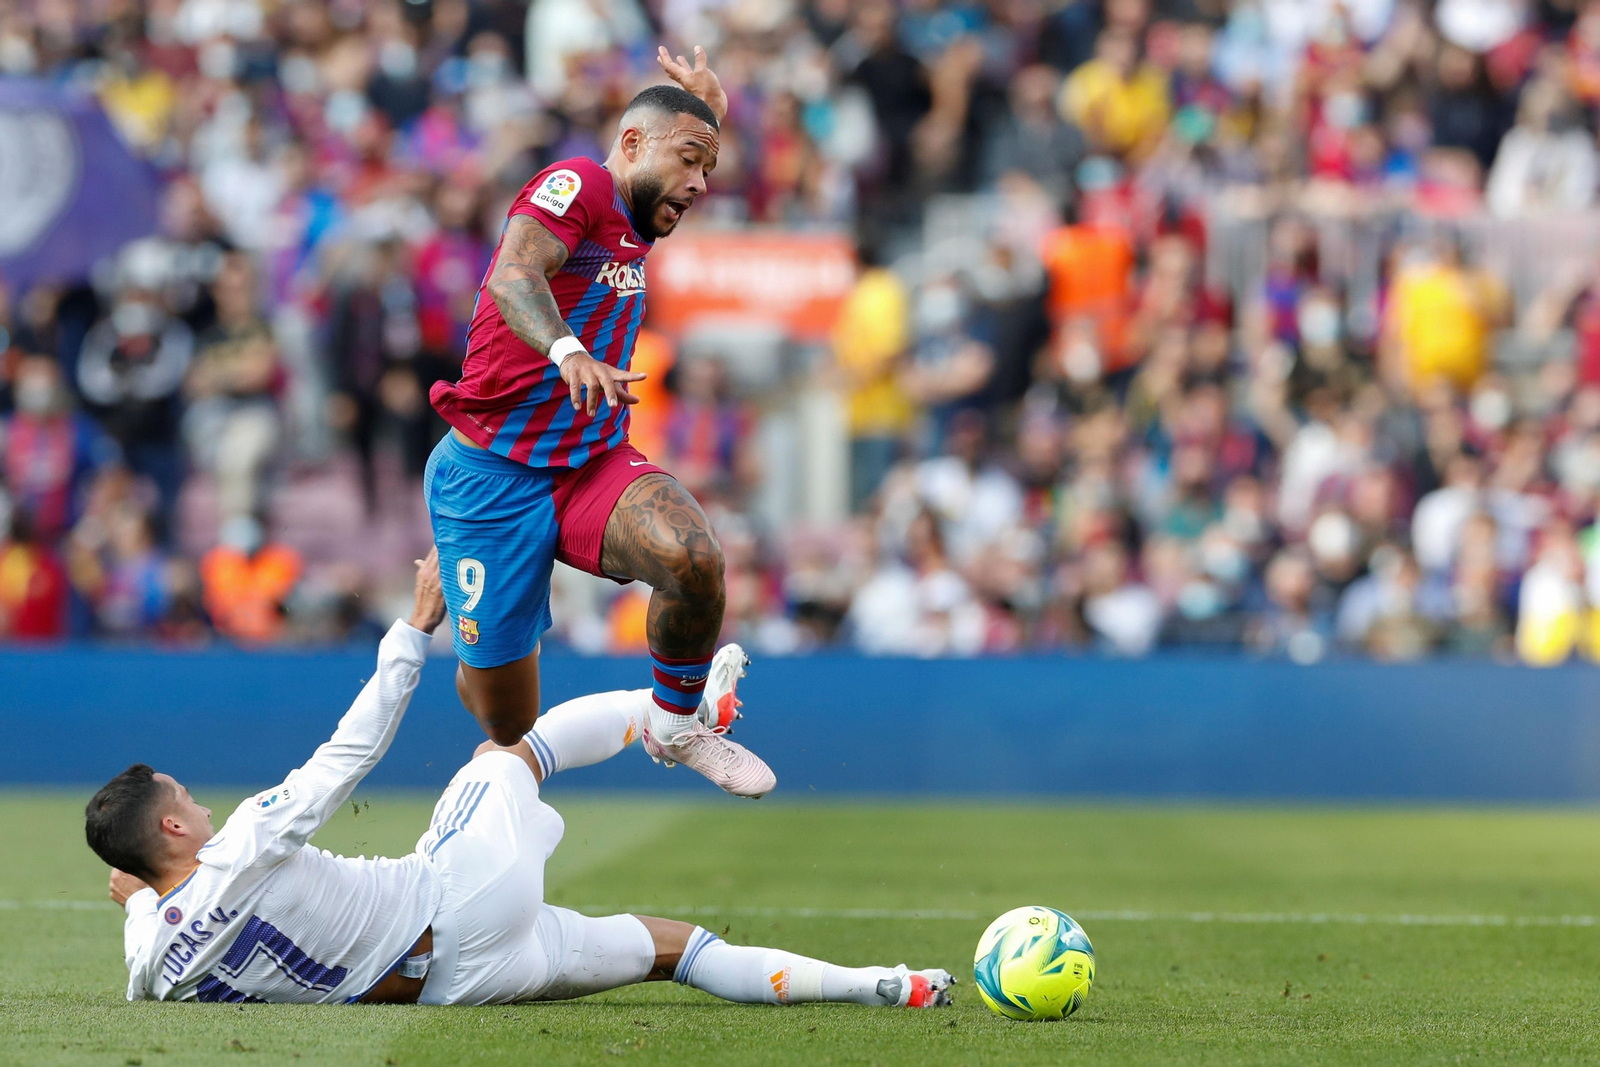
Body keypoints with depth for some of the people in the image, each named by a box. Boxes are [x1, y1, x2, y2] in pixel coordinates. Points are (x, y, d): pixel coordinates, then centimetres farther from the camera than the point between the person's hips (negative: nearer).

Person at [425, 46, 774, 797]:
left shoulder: (631, 222, 15)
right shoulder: (578, 185, -10)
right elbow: (514, 277, -31)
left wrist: (710, 113, 27)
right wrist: (569, 350, -49)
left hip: (594, 462, 6)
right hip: (494, 475, -6)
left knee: (693, 559, -30)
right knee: (510, 728, 0)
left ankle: (676, 727, -5)